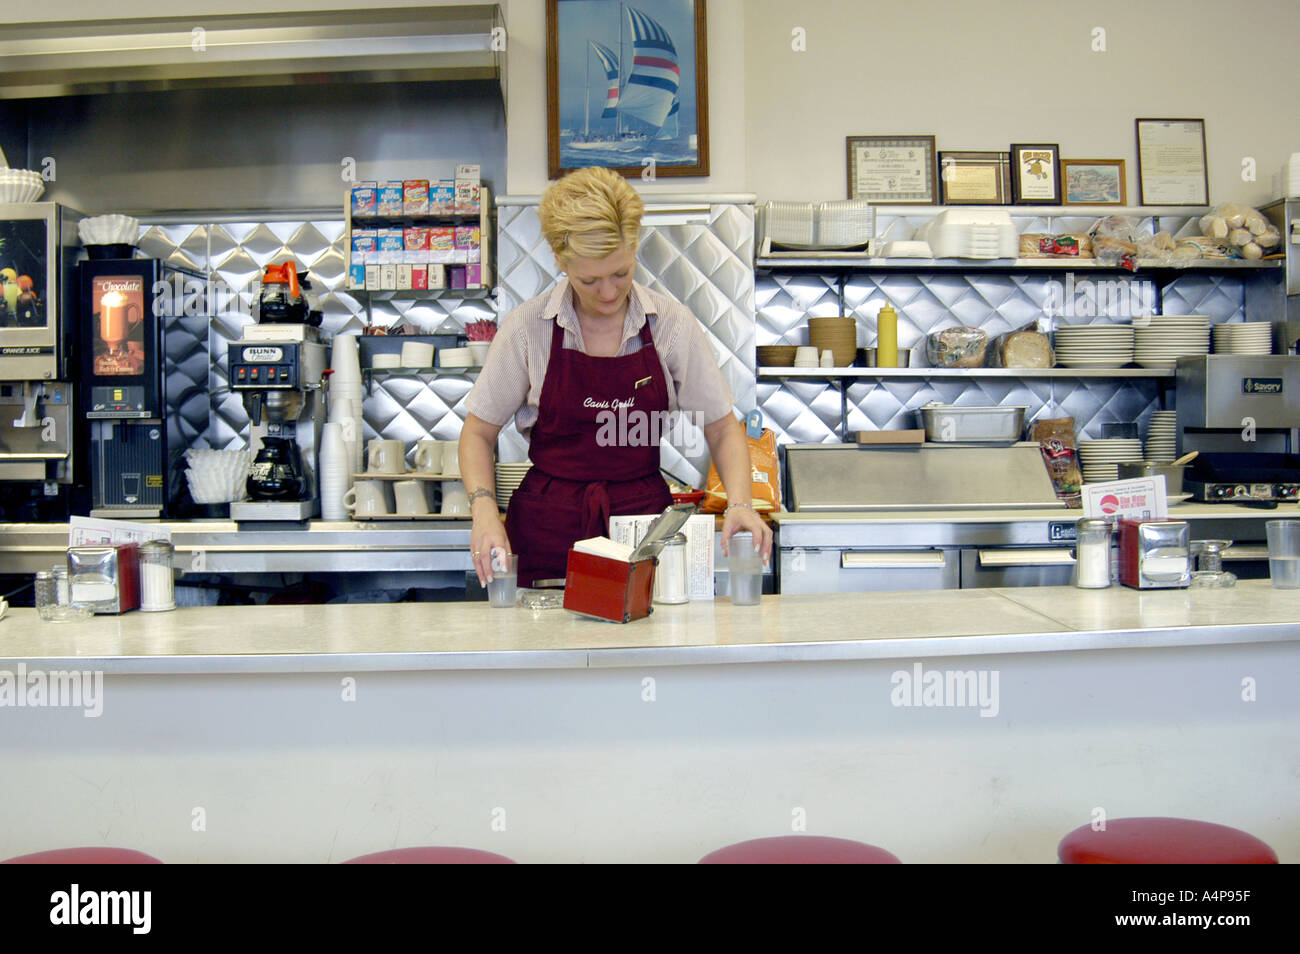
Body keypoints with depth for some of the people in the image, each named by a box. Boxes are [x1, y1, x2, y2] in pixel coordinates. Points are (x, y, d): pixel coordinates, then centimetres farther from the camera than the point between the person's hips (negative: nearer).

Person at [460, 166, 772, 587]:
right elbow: (478, 432, 5)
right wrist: (485, 510, -12)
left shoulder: (672, 323, -1)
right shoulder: (526, 327, -3)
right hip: (548, 530, 0)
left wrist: (739, 504, -11)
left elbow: (722, 428, 6)